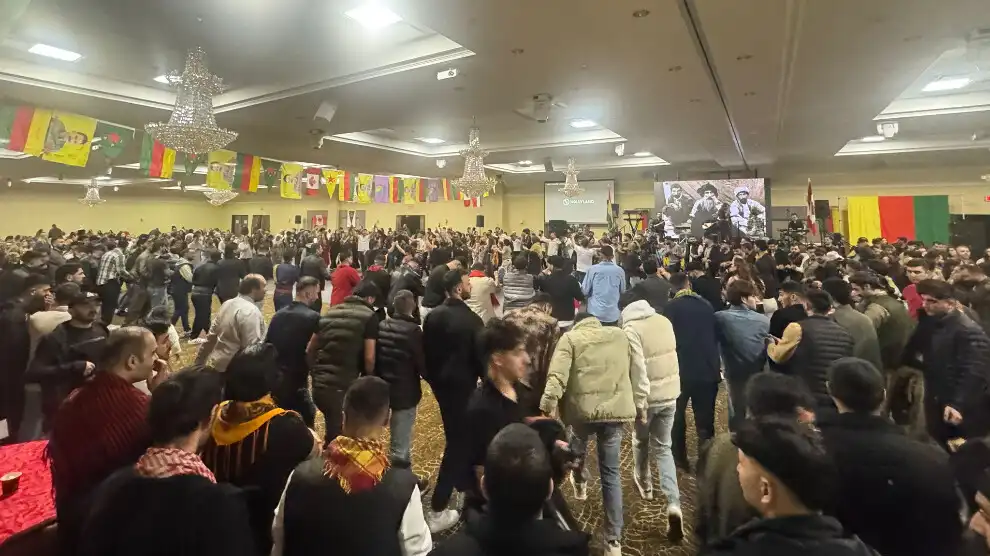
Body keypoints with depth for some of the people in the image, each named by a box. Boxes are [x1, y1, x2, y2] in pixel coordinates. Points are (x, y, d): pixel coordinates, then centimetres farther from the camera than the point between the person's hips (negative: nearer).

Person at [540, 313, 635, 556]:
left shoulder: (570, 338, -1)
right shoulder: (620, 335, 11)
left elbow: (557, 377, -14)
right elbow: (633, 373, 16)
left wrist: (545, 408, -15)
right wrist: (638, 407, 26)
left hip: (583, 409, -2)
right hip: (615, 409, 2)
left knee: (578, 444, 32)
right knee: (611, 474, 12)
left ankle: (580, 484, 57)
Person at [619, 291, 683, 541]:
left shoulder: (631, 328, -17)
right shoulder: (665, 321, 1)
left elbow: (638, 369, -21)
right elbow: (671, 355, 11)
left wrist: (640, 403, -16)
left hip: (649, 397, -5)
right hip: (670, 394, 5)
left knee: (640, 442, 22)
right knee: (663, 448, 13)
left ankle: (644, 484, 42)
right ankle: (673, 504, 1)